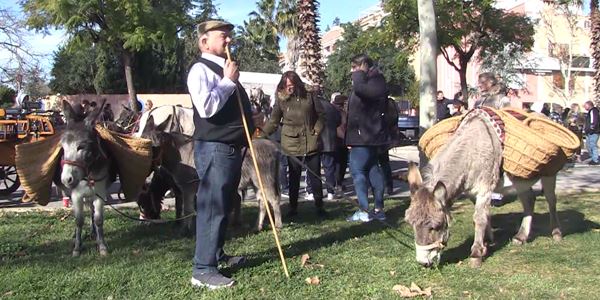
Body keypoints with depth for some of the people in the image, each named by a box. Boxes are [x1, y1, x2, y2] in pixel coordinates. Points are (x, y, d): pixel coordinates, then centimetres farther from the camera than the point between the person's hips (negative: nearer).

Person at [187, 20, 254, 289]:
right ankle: (202, 270, -5)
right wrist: (228, 81, -16)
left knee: (224, 206, 18)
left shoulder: (226, 70, 17)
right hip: (214, 148, -9)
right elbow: (206, 107, -25)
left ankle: (217, 255, 32)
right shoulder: (201, 69, -10)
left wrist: (250, 128, 17)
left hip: (232, 147, 9)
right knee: (212, 206, -9)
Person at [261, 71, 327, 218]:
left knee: (315, 176, 6)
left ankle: (319, 206, 17)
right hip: (292, 145, -1)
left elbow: (321, 115, 11)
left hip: (311, 144, 1)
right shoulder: (281, 100, 2)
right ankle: (293, 207, 17)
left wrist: (317, 130, 0)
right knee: (294, 177, 7)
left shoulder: (308, 97, 4)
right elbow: (273, 121, 3)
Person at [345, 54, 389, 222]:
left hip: (364, 136, -10)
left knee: (357, 170, -11)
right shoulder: (367, 82, 18)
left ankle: (364, 211, -11)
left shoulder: (375, 81, -13)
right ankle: (379, 209, 15)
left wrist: (359, 74, -16)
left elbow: (360, 89, -35)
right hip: (368, 136, 10)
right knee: (373, 169, 10)